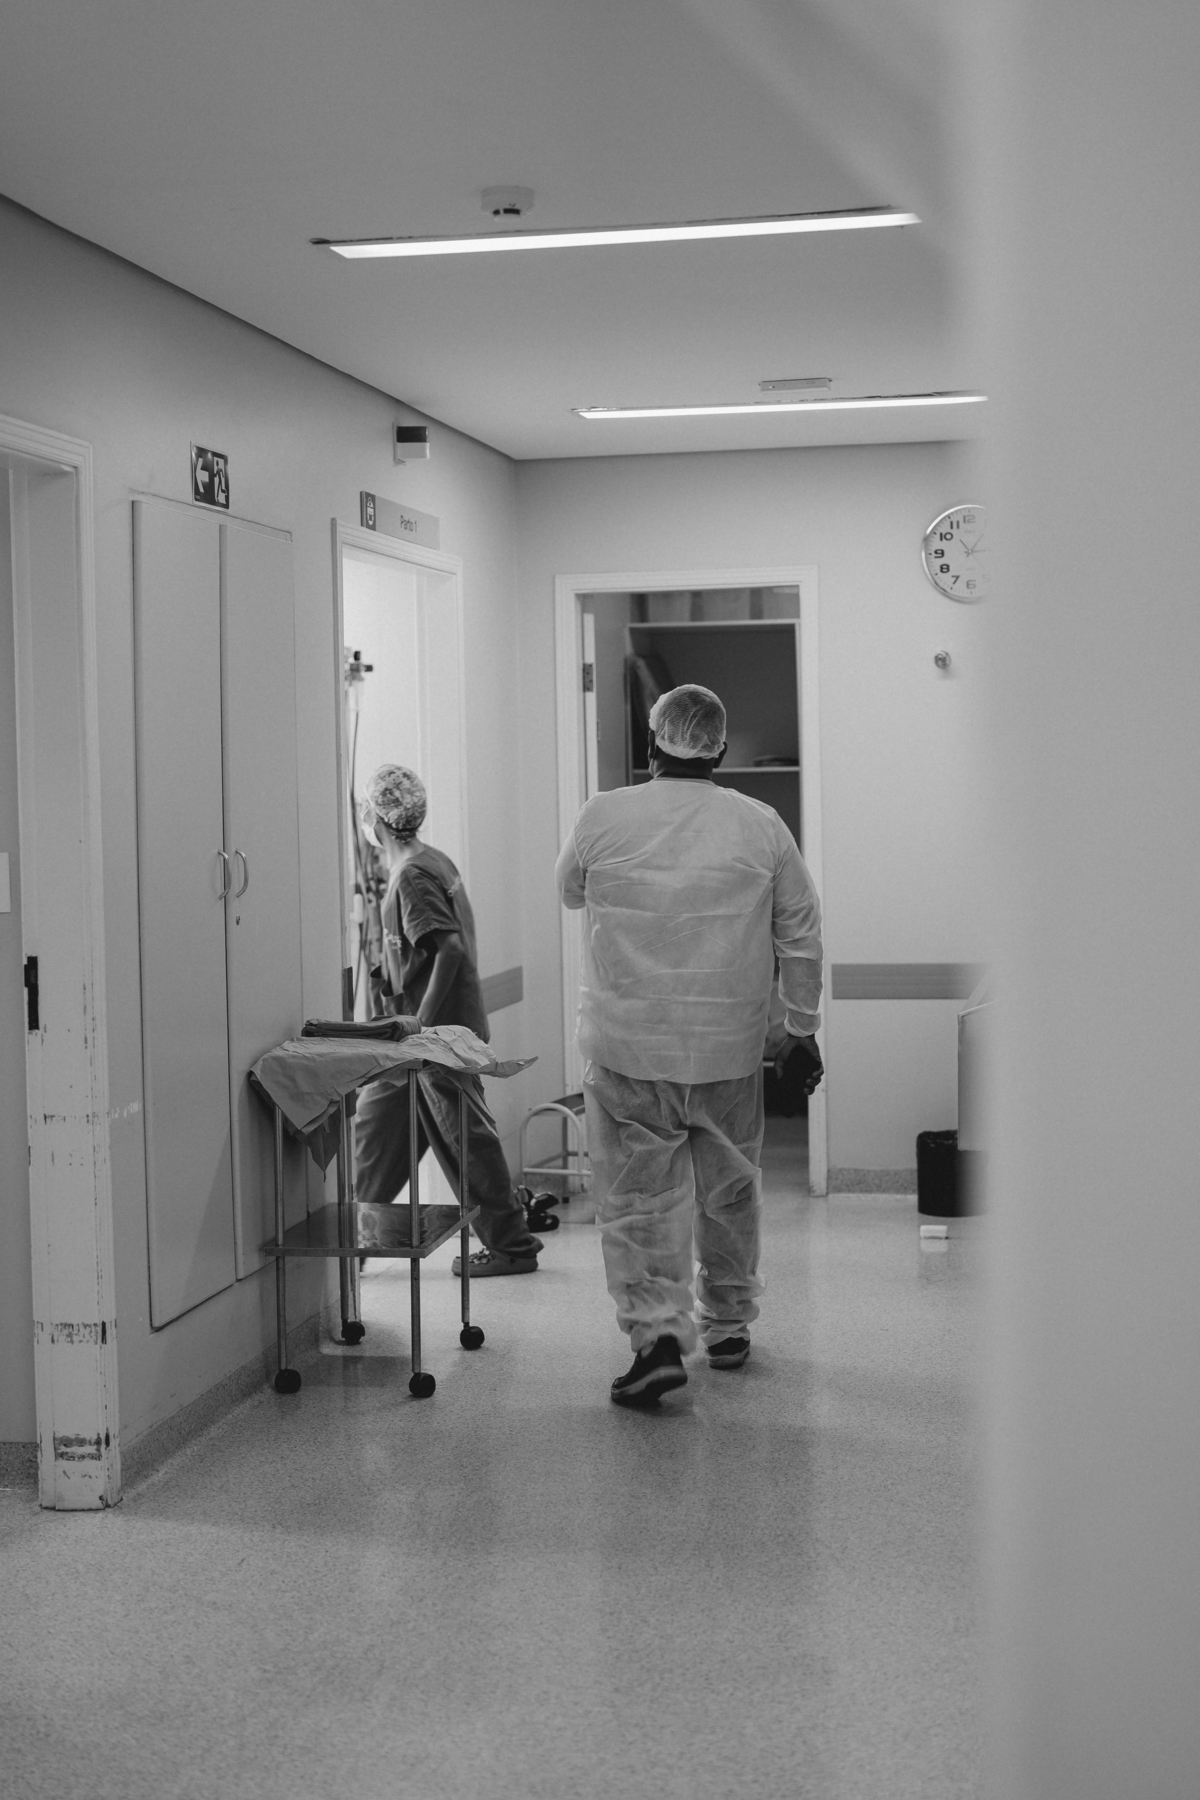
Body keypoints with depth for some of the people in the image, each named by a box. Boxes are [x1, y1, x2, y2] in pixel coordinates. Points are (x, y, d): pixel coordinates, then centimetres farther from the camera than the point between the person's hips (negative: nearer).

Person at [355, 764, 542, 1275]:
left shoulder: (413, 876, -17)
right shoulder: (431, 861, 11)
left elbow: (450, 949, -25)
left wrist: (420, 1025, -24)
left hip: (437, 1029, -10)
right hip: (421, 1028, 10)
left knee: (464, 1138, -1)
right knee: (374, 1124, 13)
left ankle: (512, 1246, 9)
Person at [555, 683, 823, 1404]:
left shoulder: (603, 817, -6)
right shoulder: (762, 826, -2)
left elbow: (570, 891, 13)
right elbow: (802, 937, 3)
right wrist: (802, 1028, 12)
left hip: (627, 1048, -2)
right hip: (729, 1047, 2)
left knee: (639, 1194, 1)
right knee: (729, 1189, 17)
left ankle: (659, 1335, -12)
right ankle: (729, 1324, 29)